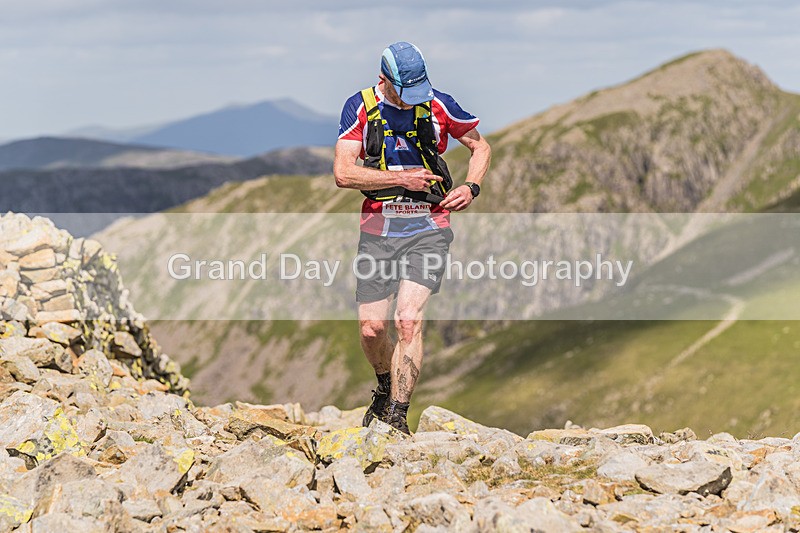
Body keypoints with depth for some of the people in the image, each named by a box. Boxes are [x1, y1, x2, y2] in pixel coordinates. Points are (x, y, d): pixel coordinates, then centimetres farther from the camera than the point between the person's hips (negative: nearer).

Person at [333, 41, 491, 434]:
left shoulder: (438, 105, -2)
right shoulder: (360, 107, -3)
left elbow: (480, 146, 14)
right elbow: (343, 173, -10)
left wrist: (471, 187, -3)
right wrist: (403, 178, -15)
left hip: (428, 228, -1)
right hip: (378, 228, 1)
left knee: (408, 320, -16)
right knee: (371, 329, 0)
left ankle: (397, 416, -9)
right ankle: (386, 389, 32)